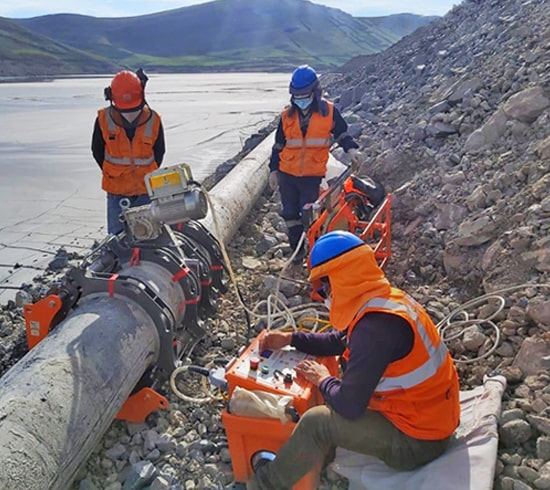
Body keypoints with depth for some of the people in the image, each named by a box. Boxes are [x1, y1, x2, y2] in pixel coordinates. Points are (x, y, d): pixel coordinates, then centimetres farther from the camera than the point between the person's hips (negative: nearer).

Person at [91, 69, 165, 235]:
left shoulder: (153, 120, -10)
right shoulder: (104, 120, -11)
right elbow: (97, 151, 4)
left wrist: (147, 177, 3)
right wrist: (115, 176, 5)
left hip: (146, 191, 0)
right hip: (116, 192, 0)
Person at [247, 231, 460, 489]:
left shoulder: (375, 326, -30)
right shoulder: (387, 298, 0)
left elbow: (350, 406, -26)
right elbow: (342, 341, 16)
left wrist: (323, 380, -5)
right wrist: (292, 338, 11)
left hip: (417, 439, -9)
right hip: (432, 419, 9)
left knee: (316, 422, -9)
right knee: (336, 394, 18)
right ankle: (289, 466, 30)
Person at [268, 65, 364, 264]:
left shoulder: (329, 112, -2)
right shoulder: (287, 115, 5)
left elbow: (341, 134, 8)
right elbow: (278, 145, 11)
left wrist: (351, 149, -12)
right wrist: (273, 170, 10)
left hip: (313, 175, -3)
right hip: (287, 175, 3)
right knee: (290, 214, 10)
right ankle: (297, 250, 26)